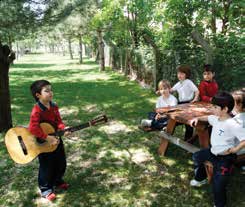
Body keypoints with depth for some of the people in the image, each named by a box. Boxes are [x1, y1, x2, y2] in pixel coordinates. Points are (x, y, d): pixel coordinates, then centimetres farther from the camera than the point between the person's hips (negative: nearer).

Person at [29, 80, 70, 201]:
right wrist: (48, 138, -32)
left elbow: (58, 121, 3)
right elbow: (33, 128, -31)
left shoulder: (54, 107, -1)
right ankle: (45, 189, 28)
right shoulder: (37, 110, -24)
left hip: (56, 139, 7)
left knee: (61, 163, 19)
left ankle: (57, 181, 44)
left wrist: (63, 129, -17)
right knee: (47, 166, 7)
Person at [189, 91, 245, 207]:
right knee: (196, 156, 23)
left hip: (225, 157, -9)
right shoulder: (216, 118, 1)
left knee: (218, 183, -16)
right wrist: (197, 118, 7)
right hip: (213, 151, 9)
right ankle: (200, 178, 45)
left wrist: (232, 150, -32)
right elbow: (207, 118, 24)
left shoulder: (232, 125, -27)